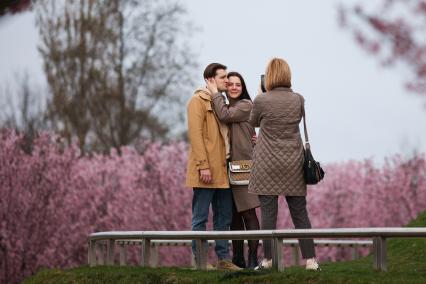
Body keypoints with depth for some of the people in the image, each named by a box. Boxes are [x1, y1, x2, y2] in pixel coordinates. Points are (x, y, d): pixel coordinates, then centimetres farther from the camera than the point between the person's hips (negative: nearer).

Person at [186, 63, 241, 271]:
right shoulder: (198, 101, -5)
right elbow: (195, 134, -14)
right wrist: (203, 165, -21)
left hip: (223, 171, 8)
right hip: (206, 171, -8)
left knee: (224, 218, 9)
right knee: (200, 218, -3)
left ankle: (223, 258, 14)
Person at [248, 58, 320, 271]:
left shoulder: (261, 101, -10)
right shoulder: (299, 100, 0)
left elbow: (253, 123, 8)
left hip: (267, 165, -3)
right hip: (293, 165, 3)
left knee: (268, 213, 0)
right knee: (300, 213, 7)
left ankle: (268, 260, 1)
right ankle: (310, 260, 4)